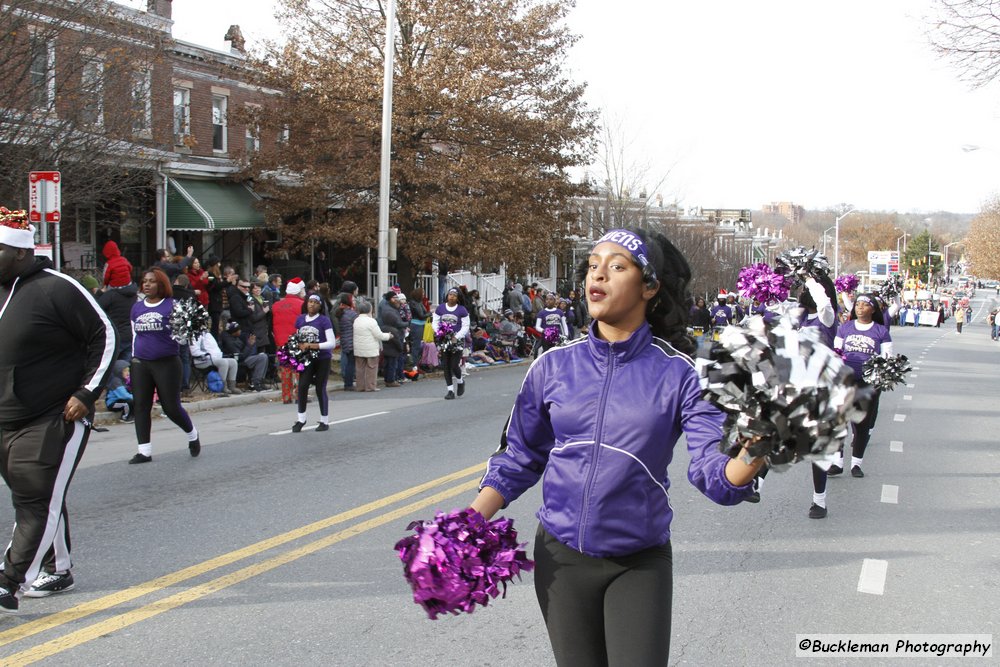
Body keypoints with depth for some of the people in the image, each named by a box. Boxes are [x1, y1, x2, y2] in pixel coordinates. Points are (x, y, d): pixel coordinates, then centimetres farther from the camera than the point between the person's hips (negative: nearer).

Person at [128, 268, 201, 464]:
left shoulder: (172, 305, -4)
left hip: (167, 363, -5)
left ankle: (192, 434, 26)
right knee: (141, 406, 2)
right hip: (141, 364, 5)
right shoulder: (136, 308, 11)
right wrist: (134, 359, 19)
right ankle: (144, 451, 8)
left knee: (171, 407, -2)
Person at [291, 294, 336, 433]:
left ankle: (325, 421, 17)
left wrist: (311, 346, -20)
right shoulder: (300, 319, 5)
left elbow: (332, 343, -14)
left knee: (320, 389, 3)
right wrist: (299, 346, -4)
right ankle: (301, 419, 4)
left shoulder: (324, 320, -9)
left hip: (322, 359, -3)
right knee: (302, 386, -10)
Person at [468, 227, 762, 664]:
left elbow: (713, 472, -16)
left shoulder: (678, 373, -8)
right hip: (561, 557, 2)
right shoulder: (554, 366, -1)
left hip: (641, 562, -2)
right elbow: (519, 459, 9)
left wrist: (752, 456, -38)